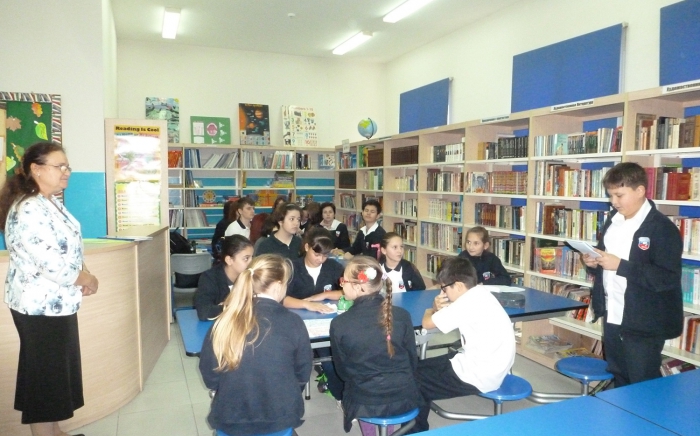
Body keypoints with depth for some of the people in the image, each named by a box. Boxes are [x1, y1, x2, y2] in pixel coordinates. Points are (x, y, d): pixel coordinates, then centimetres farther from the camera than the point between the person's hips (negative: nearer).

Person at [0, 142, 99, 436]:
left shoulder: (52, 202, 8)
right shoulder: (29, 210, -24)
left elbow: (70, 248, 15)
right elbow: (53, 266, -28)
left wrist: (84, 276, -1)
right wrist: (87, 280, -12)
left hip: (56, 302, 10)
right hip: (40, 306, -10)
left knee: (57, 369, 19)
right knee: (44, 373, 5)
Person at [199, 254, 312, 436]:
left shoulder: (225, 321, -13)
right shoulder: (293, 323, -15)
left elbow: (209, 376, -1)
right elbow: (302, 374, -1)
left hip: (230, 418, 1)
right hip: (280, 418, -1)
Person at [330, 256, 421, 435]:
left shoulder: (339, 324, -16)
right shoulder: (402, 315, -12)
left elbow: (342, 371, -2)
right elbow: (412, 361, 0)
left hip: (364, 404, -1)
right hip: (405, 399, 2)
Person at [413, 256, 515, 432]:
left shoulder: (467, 302, -23)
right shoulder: (480, 294, 2)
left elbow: (427, 323, -15)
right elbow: (454, 311, 17)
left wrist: (431, 311, 7)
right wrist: (439, 308, -4)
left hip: (479, 377, -9)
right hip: (492, 368, 9)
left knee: (415, 380, 5)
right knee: (420, 367, 15)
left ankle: (416, 430, 26)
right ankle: (419, 427, 28)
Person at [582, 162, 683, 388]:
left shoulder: (663, 229, -14)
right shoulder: (613, 220, 9)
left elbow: (668, 278, -22)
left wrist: (620, 265, -26)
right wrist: (594, 262, 0)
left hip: (644, 324, -7)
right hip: (612, 318, 7)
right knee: (618, 379, 20)